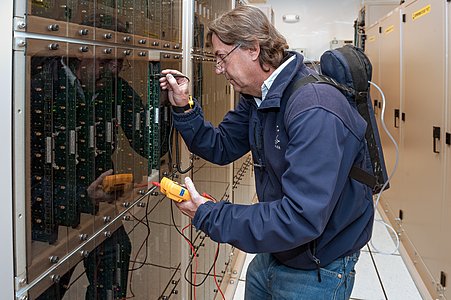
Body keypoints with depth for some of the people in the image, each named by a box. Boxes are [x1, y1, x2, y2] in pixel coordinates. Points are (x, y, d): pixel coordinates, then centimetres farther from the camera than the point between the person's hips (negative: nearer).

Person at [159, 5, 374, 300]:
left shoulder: (315, 111, -31)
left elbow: (302, 219, -36)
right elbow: (221, 147, 8)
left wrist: (208, 215, -29)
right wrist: (184, 108, -8)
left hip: (316, 272, -7)